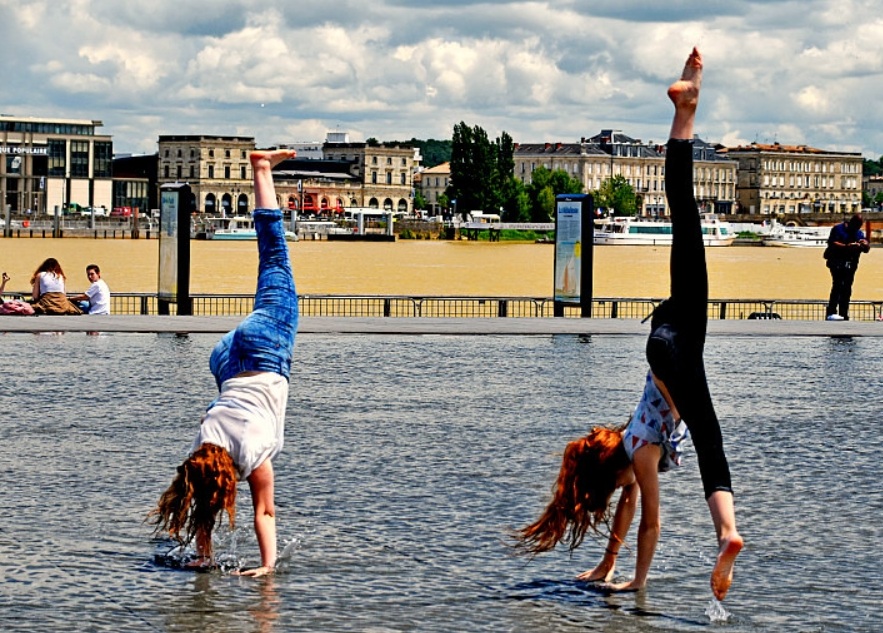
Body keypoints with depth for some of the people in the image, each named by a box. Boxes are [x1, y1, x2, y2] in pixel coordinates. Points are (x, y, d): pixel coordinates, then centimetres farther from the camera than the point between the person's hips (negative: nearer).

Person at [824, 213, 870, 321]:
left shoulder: (859, 233, 18)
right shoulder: (838, 229, -1)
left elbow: (866, 249, 14)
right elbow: (831, 243, -14)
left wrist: (865, 245, -11)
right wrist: (847, 246, -26)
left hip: (851, 264, 6)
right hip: (837, 262, -6)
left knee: (847, 289, 6)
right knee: (838, 285, -20)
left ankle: (844, 316, 10)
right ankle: (831, 313, -24)